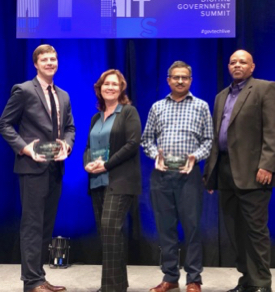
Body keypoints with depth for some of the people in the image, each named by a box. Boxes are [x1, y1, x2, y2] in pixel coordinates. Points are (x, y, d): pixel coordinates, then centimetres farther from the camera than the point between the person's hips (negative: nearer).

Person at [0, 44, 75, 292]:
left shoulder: (63, 96, 16)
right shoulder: (23, 90, -5)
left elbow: (70, 127, 17)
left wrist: (67, 144, -4)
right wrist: (24, 148, -18)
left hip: (56, 167, 7)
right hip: (33, 166, -7)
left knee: (47, 224, 12)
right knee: (33, 224, -4)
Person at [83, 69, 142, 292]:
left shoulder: (129, 112, -1)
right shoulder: (96, 117, 18)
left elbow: (133, 144, -12)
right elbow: (89, 146, 18)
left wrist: (107, 164, -17)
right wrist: (88, 163, -4)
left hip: (119, 180, -7)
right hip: (98, 181, 7)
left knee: (111, 228, -15)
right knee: (104, 230, 8)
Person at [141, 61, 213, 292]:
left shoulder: (201, 106, 6)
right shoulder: (157, 107, 12)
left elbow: (208, 140, 3)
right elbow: (147, 138, 12)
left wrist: (195, 157, -13)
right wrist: (155, 154, -6)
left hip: (189, 174, -2)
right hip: (161, 174, 2)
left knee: (192, 226, -1)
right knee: (165, 226, 6)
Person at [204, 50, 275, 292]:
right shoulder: (221, 96, 20)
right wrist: (210, 171, 14)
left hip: (251, 171, -7)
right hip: (225, 171, 7)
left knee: (255, 229, -3)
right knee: (235, 230, 10)